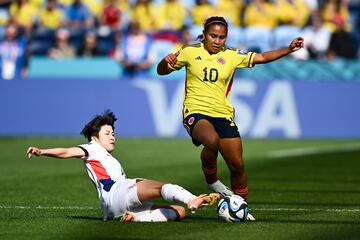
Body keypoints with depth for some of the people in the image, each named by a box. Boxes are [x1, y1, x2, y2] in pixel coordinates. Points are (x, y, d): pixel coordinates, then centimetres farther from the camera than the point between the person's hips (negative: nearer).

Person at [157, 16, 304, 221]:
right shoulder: (190, 53, 3)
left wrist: (289, 49, -8)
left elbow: (262, 57, 4)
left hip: (223, 115, 3)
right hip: (196, 112, -3)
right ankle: (211, 179, -8)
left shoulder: (232, 56, 7)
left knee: (237, 165, 0)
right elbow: (162, 71, 11)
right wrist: (166, 61, -12)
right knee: (212, 141, -36)